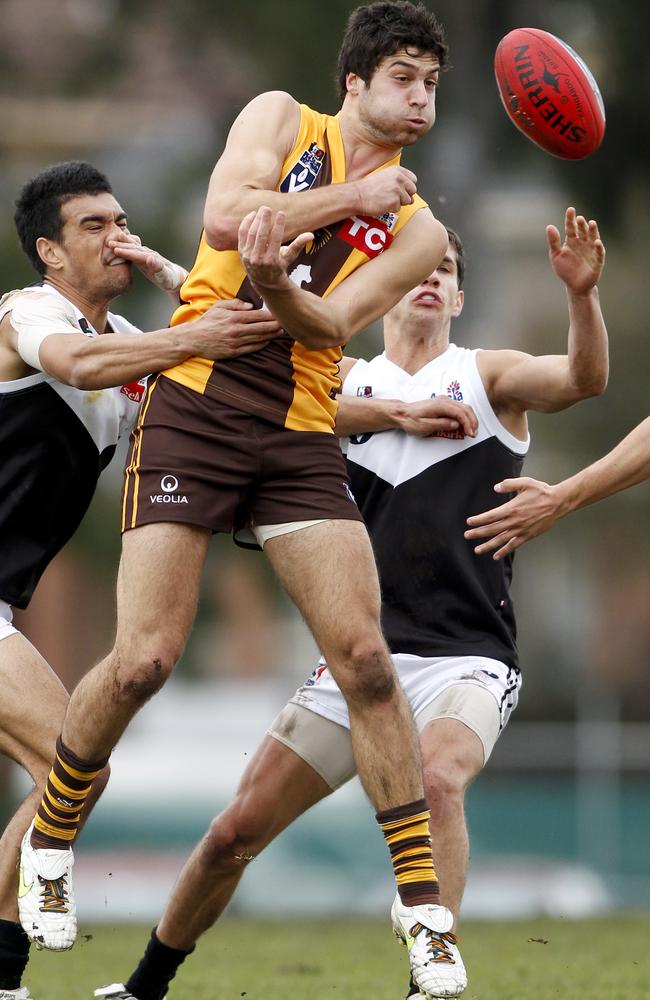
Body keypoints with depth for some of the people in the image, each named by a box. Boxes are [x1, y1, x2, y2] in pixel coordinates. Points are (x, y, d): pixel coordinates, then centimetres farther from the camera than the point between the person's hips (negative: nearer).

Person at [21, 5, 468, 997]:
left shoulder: (417, 228, 9)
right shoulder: (283, 120, 7)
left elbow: (331, 325, -7)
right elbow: (226, 213, -12)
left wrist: (278, 281, -28)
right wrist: (351, 198, -12)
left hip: (299, 440, 2)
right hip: (194, 409, -2)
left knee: (366, 658, -8)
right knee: (144, 659, -10)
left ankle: (422, 902, -1)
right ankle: (49, 840, 15)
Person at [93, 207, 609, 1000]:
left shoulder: (487, 376, 8)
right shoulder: (348, 381, 14)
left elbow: (584, 379, -11)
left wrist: (582, 294, -30)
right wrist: (397, 413, -12)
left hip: (467, 660, -3)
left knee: (436, 778, -35)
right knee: (237, 829, 3)